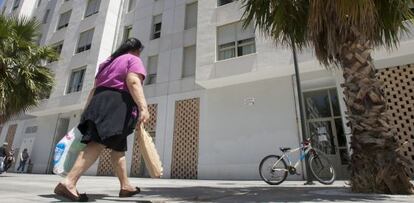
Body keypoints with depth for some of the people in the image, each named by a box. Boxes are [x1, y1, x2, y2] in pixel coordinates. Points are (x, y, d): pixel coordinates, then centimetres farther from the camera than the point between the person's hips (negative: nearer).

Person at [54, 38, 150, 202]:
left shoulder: (107, 62, 28)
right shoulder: (133, 60, 5)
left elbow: (94, 89, 21)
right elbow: (133, 82, -16)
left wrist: (88, 112, 21)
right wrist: (143, 107, -27)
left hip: (100, 102, 8)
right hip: (117, 104, -8)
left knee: (119, 147, 11)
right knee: (99, 144, -18)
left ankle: (125, 186, 15)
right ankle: (69, 182, -28)